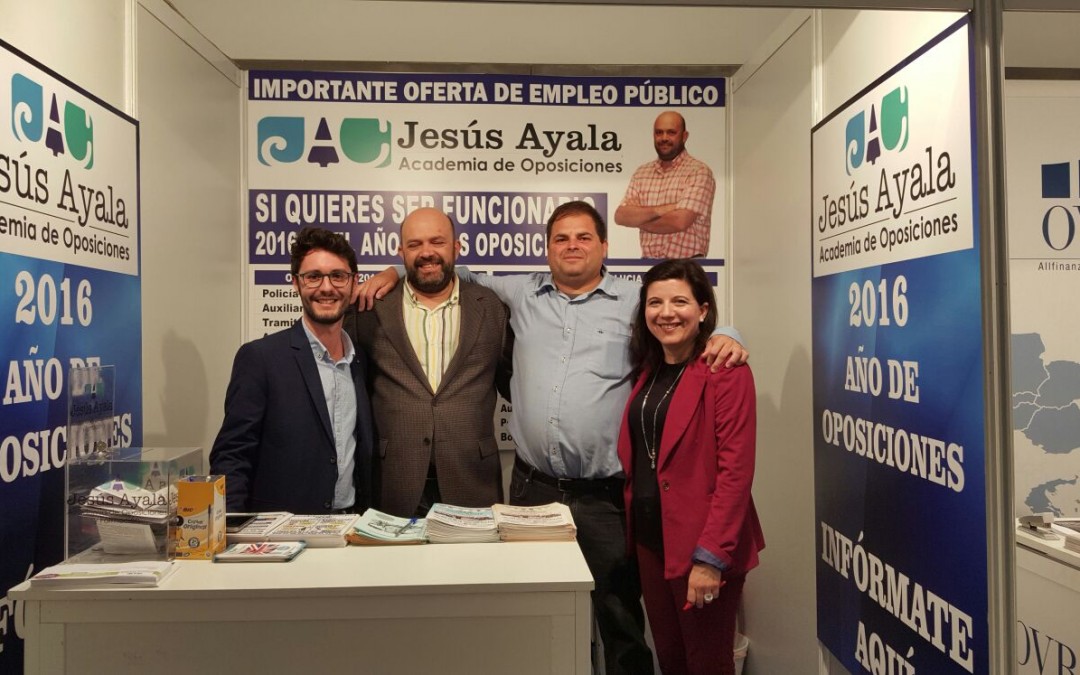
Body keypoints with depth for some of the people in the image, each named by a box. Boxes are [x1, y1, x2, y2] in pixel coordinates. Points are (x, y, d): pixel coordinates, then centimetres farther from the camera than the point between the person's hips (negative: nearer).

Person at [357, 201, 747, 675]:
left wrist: (723, 337, -13)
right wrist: (397, 271, 12)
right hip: (532, 487, 3)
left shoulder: (635, 302, 3)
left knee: (620, 618, 10)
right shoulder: (521, 294, 11)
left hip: (605, 494, -2)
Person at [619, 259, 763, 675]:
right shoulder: (647, 371, 10)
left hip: (701, 547, -6)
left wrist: (711, 556, -20)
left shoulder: (726, 371, -12)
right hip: (650, 540, 6)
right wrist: (634, 529, 6)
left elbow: (735, 471, -17)